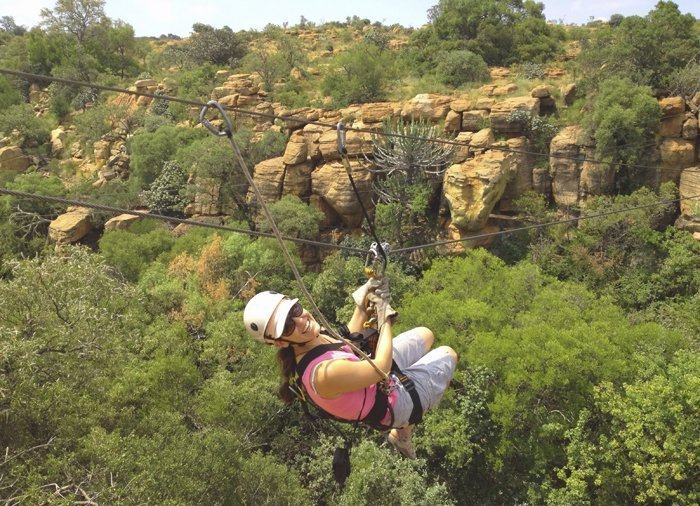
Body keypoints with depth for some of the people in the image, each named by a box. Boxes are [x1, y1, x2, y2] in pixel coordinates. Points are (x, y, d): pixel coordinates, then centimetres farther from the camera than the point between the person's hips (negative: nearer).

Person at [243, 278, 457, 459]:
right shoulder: (323, 373, -43)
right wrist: (385, 317, -23)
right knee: (448, 354, 13)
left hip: (378, 383, 7)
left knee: (425, 334, 26)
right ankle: (404, 432, 24)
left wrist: (363, 305, -11)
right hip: (395, 401, -7)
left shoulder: (310, 340, -18)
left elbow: (347, 339, 1)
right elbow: (381, 366, -32)